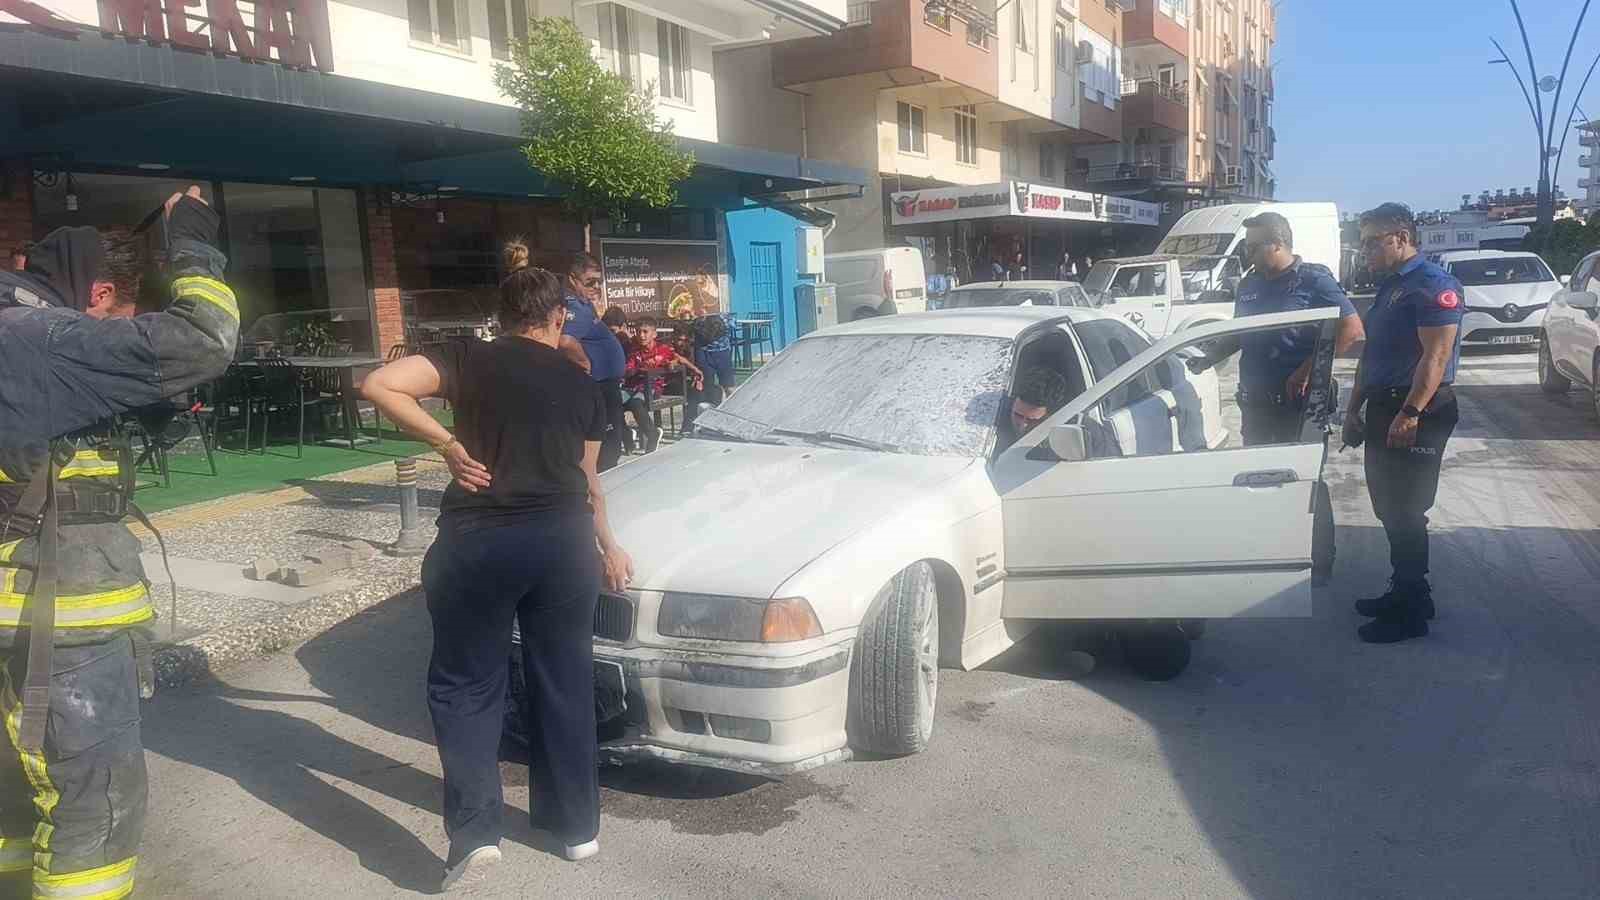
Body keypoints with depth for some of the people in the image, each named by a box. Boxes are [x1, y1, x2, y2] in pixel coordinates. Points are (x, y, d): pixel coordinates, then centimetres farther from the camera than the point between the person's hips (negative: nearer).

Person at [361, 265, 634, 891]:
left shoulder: (466, 358, 7)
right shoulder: (582, 385, 15)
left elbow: (378, 386, -7)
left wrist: (447, 445, -2)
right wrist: (608, 546, 40)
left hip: (477, 540, -2)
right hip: (563, 538, 3)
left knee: (464, 685, 13)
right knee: (565, 683, 15)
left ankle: (475, 834, 6)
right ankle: (578, 826, 26)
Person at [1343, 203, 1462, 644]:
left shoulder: (1433, 285, -13)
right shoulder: (1389, 286, 17)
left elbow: (1436, 356, -22)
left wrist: (1410, 414, -27)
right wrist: (1354, 409, 17)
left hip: (1416, 413, -9)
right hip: (1384, 409, 9)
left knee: (1405, 512, -5)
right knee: (1389, 508, 15)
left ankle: (1411, 612, 3)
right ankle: (1403, 591, 27)